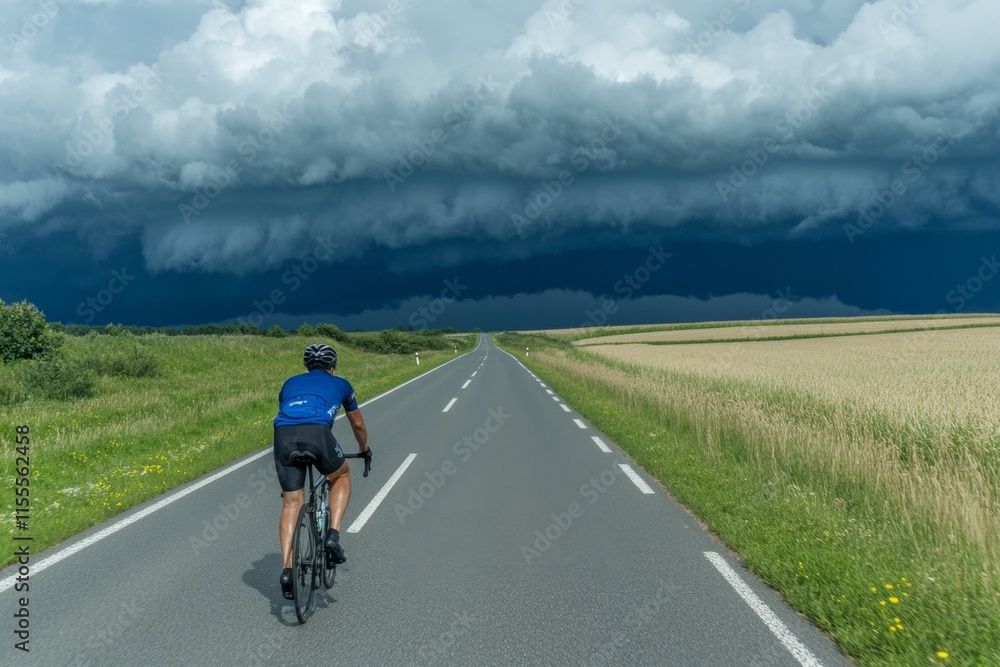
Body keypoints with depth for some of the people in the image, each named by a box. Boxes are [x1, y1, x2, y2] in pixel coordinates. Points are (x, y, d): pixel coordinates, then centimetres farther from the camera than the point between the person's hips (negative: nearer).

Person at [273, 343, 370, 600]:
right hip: (317, 433, -2)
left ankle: (287, 569, 5)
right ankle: (333, 535, 10)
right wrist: (364, 450, 61)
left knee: (291, 504, 14)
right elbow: (358, 425, 43)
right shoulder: (340, 384, 31)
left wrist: (291, 443, 64)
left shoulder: (291, 383, 36)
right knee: (342, 476, 27)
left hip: (283, 435, 2)